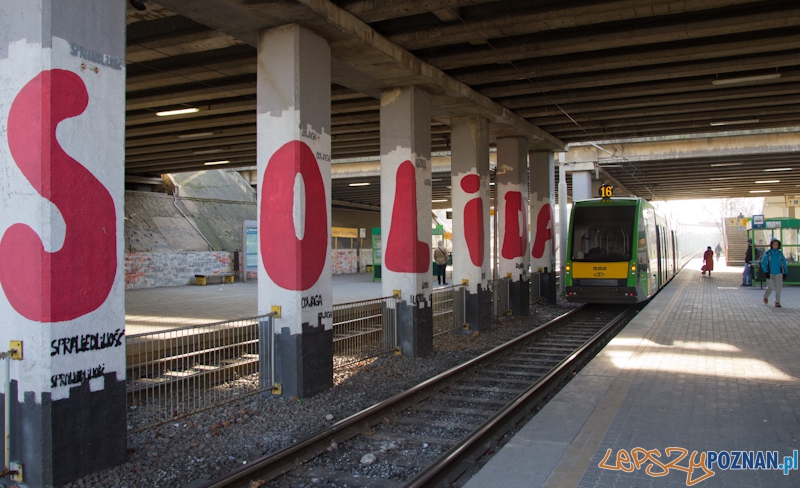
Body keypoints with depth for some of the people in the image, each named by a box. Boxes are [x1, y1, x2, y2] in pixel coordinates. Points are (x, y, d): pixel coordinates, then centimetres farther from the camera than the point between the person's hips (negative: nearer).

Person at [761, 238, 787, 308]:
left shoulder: (780, 253, 7)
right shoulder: (767, 253, -3)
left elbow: (784, 263, 12)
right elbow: (763, 263, -5)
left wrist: (785, 273, 9)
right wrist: (766, 272, -12)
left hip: (779, 273, 3)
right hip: (770, 273, -3)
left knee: (778, 288, -2)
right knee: (770, 287, 2)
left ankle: (777, 302, 5)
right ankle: (765, 297, 31)